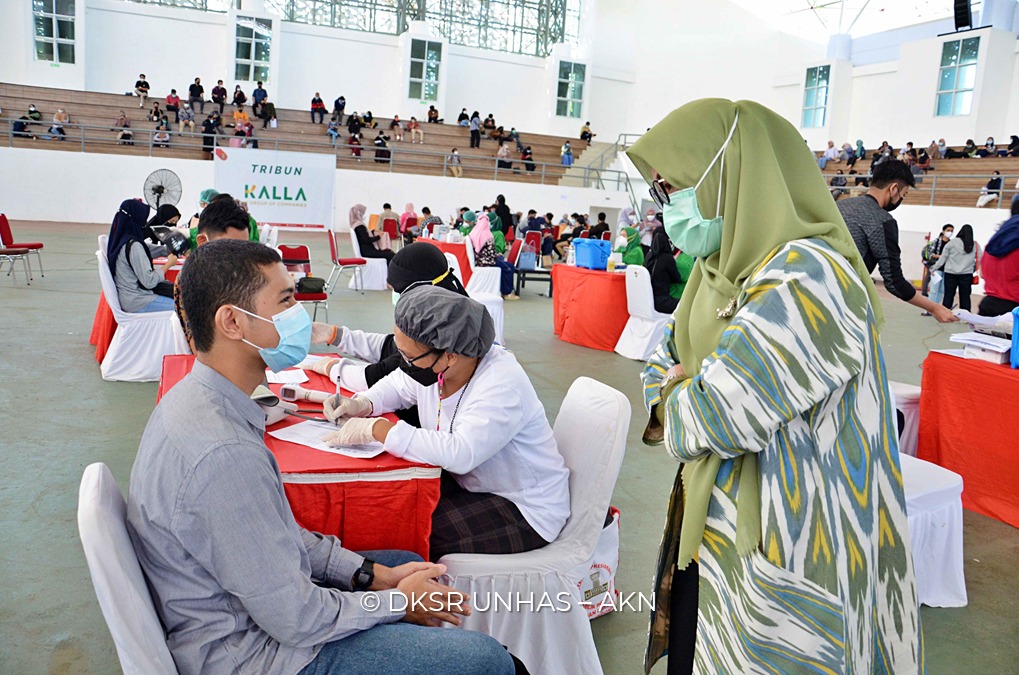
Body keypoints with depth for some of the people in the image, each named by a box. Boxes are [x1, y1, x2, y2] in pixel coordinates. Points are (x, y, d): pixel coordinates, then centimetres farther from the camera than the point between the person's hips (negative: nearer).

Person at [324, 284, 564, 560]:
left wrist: (377, 428, -34)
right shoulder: (431, 367, -5)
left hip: (525, 510, -7)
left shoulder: (502, 385, -29)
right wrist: (362, 404, -5)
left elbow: (460, 454, -42)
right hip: (468, 484, 8)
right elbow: (398, 385, 17)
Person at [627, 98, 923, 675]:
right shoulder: (725, 268, 6)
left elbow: (718, 416, -27)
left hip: (778, 559, -8)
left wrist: (676, 400, -5)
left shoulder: (808, 277, -24)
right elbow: (664, 366, 13)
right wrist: (684, 393, -9)